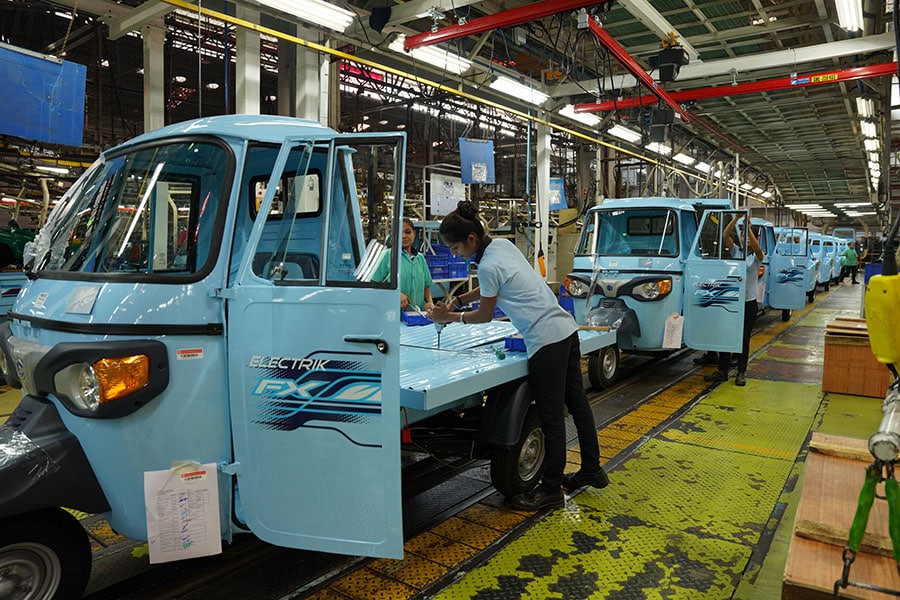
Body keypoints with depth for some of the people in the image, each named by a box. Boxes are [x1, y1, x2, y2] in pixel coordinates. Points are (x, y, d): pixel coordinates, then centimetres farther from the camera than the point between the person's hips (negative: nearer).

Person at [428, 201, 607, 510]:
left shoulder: (488, 266, -17)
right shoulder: (502, 244, 9)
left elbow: (485, 315, -3)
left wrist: (450, 317, 8)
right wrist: (459, 300, 15)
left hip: (546, 340, -10)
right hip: (566, 328, 10)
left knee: (552, 416, 1)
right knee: (577, 402, 18)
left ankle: (551, 490, 14)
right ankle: (592, 470, 33)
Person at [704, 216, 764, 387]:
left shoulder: (756, 257, 1)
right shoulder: (736, 251, 8)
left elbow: (758, 249, -24)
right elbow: (725, 235, -6)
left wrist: (748, 228, -29)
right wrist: (737, 218, -16)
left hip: (748, 302, -2)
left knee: (743, 339, 4)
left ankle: (741, 373, 13)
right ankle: (722, 371, 11)